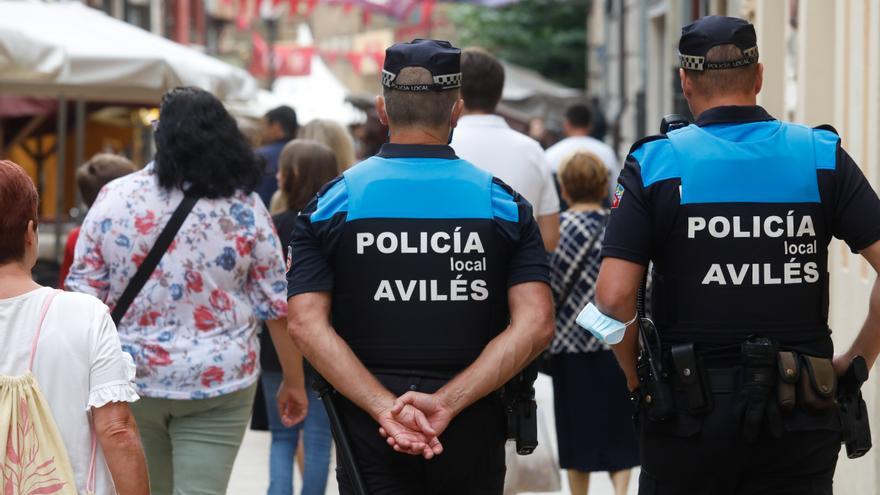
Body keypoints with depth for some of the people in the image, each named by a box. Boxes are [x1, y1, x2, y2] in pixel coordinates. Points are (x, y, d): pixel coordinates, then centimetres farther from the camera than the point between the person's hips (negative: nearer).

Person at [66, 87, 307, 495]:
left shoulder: (114, 197, -3)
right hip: (216, 384, -2)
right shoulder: (245, 208, -4)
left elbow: (83, 292, -1)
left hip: (129, 382, 2)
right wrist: (294, 382, 9)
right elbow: (277, 306, -2)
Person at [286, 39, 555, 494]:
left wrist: (385, 408, -15)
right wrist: (447, 402, -15)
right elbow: (535, 326, -10)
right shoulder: (504, 203, 1)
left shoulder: (331, 203, 1)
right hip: (473, 430, 1)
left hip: (368, 431, -1)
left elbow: (306, 324, -10)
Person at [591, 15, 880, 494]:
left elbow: (614, 296, -11)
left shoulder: (655, 163, -4)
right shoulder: (823, 157, 1)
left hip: (690, 404, -1)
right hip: (800, 416, 1)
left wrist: (635, 375, 5)